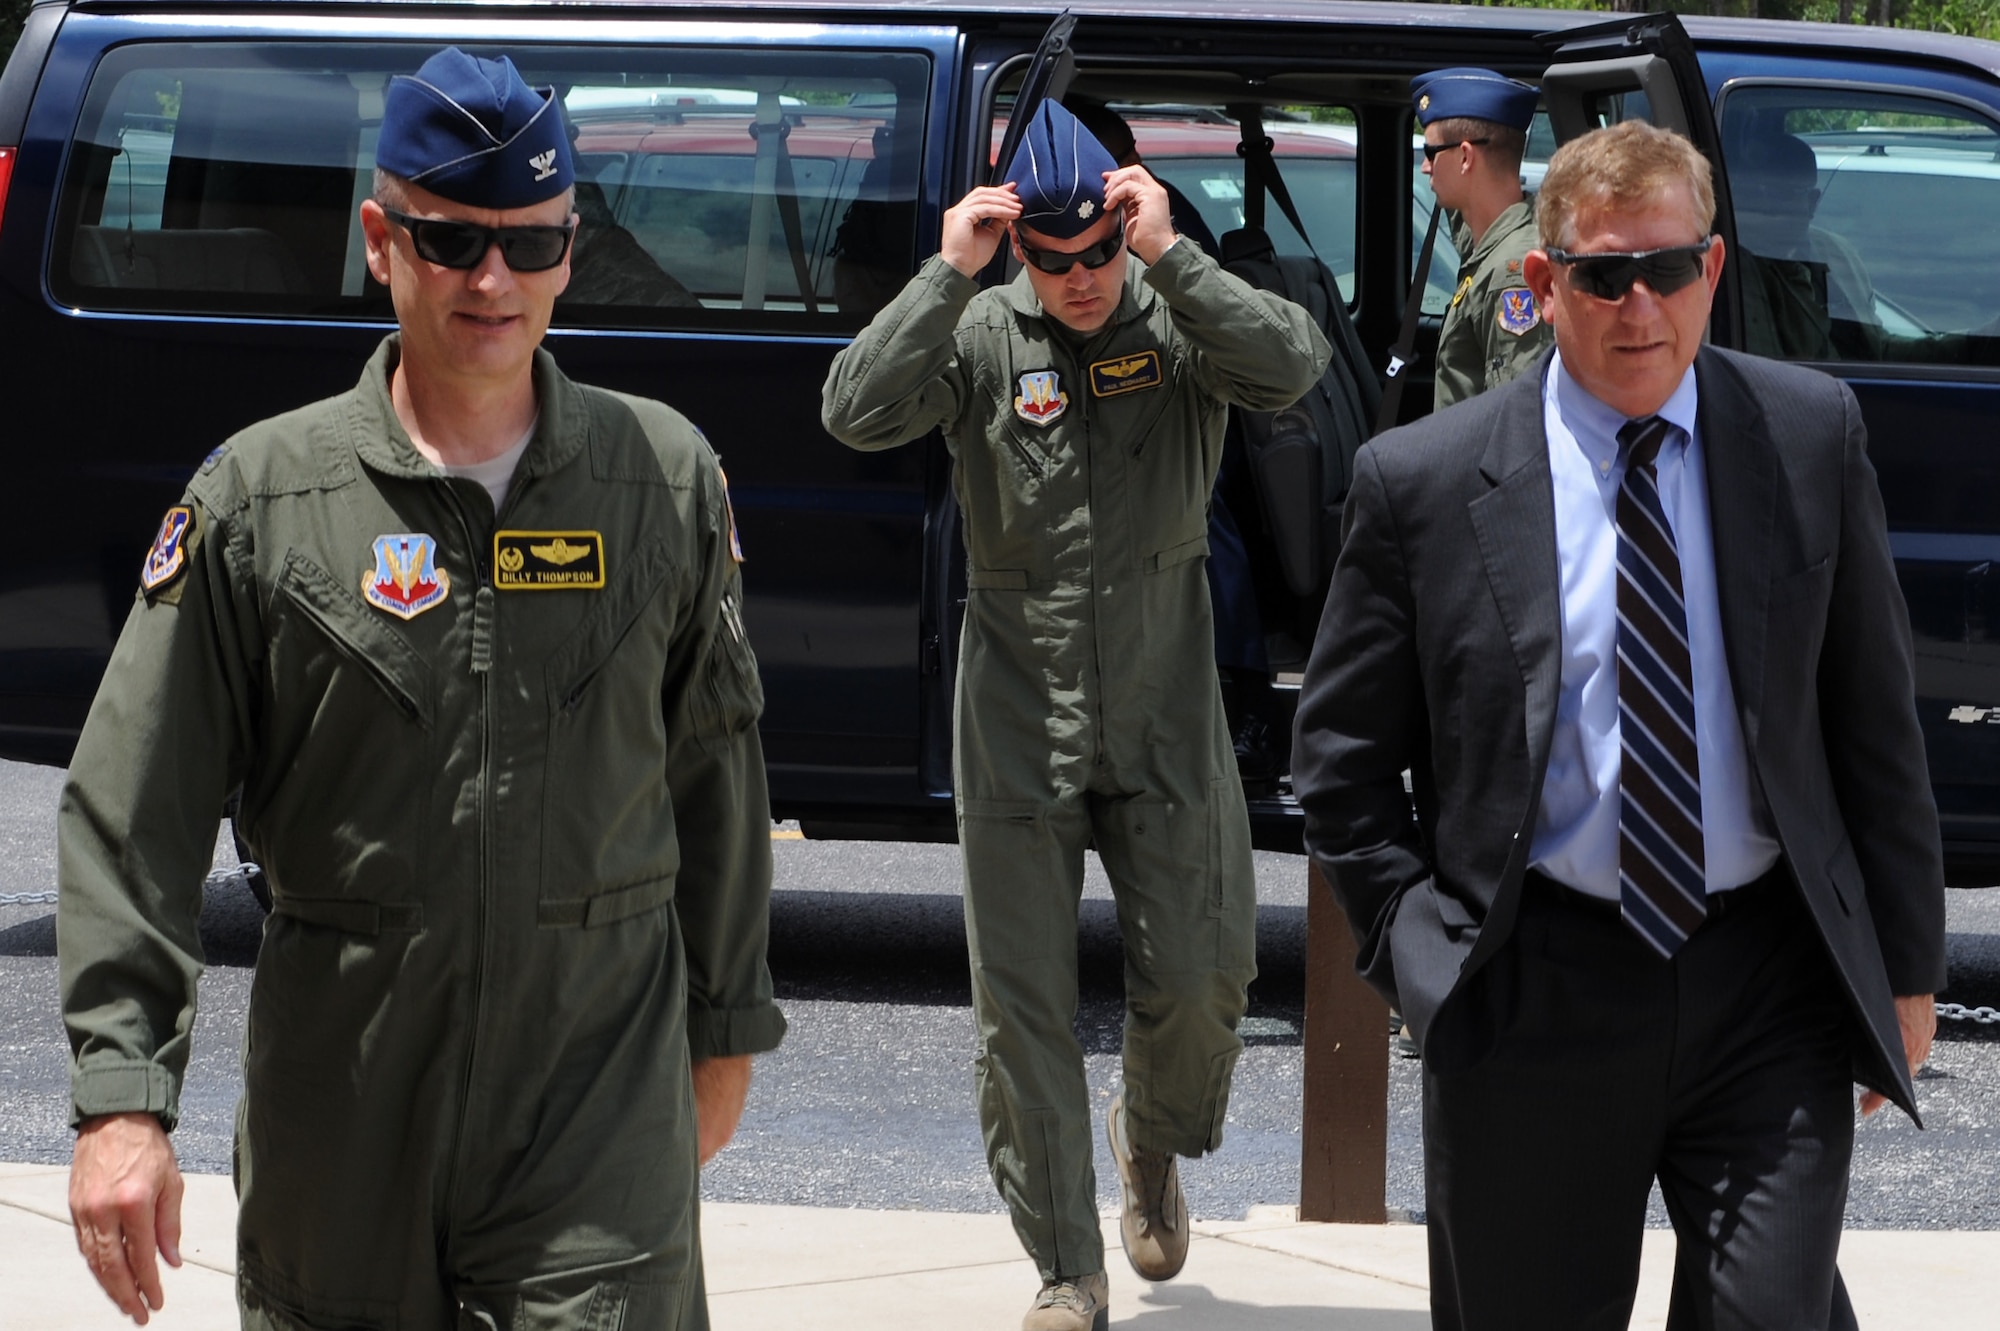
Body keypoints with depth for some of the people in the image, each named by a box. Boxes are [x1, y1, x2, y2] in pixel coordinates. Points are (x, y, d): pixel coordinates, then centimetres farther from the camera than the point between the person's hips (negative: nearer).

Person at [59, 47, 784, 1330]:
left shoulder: (666, 475, 5)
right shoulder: (260, 494, -1)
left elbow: (714, 770, 14)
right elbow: (129, 816, -2)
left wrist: (725, 1026, 17)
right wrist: (122, 1096, -10)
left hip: (604, 1079, 0)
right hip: (342, 1096, 0)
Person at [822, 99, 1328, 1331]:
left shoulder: (1182, 325, -1)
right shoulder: (981, 335, -1)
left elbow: (1292, 366, -21)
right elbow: (858, 413, -16)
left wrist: (1169, 254, -24)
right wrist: (949, 274, -20)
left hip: (1166, 720, 0)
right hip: (1019, 723, 0)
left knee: (1200, 975, -1)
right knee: (1023, 1009, 3)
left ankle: (1154, 1143, 34)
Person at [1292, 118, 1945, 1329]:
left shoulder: (1810, 436, 1)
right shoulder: (1424, 482, -4)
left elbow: (1876, 717, 6)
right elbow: (1342, 758, 5)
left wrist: (1906, 967, 7)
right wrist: (1424, 947, -4)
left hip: (1770, 992, 1)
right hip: (1535, 1002, 0)